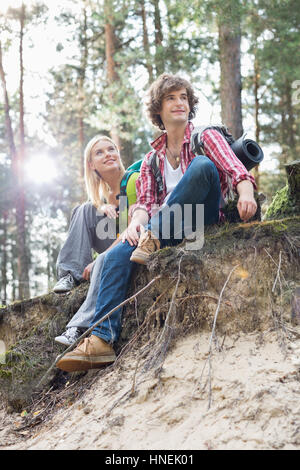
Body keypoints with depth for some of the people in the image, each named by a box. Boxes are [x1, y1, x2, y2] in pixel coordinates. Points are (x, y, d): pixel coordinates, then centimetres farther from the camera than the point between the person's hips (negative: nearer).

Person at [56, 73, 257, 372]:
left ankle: (153, 239, -30)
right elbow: (145, 201, 7)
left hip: (205, 221, -3)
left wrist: (246, 193, -32)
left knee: (202, 164, -30)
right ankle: (102, 339, -34)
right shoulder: (152, 160, 20)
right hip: (167, 229, 3)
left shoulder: (205, 137, 10)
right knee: (118, 254, -24)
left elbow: (234, 168, -9)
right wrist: (136, 222, -18)